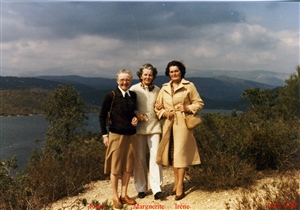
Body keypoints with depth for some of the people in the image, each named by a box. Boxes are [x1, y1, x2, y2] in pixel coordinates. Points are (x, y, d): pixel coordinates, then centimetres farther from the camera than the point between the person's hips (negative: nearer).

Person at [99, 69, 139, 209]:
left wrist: (135, 118, -1)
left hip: (131, 135, 5)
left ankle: (124, 195, 23)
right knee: (115, 167, 3)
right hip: (116, 135, -5)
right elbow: (102, 116, -4)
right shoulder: (111, 96, -9)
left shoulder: (133, 95, 5)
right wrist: (104, 135, -8)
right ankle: (115, 197, 16)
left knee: (128, 166, 10)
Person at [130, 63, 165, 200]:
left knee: (155, 156, -7)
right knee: (139, 158, 5)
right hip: (139, 127, -1)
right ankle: (141, 188, 17)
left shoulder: (157, 90, 7)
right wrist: (136, 113, -15)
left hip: (154, 126, 1)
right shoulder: (134, 89, 0)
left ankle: (156, 189, -3)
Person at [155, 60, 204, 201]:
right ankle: (176, 182, 20)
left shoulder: (189, 86, 0)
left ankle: (180, 186, -1)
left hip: (183, 123, -5)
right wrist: (164, 112, -5)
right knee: (172, 153, 8)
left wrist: (187, 108, -14)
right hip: (169, 124, 5)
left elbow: (199, 103, 1)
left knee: (180, 152, -7)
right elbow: (157, 107, 15)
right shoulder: (164, 89, 12)